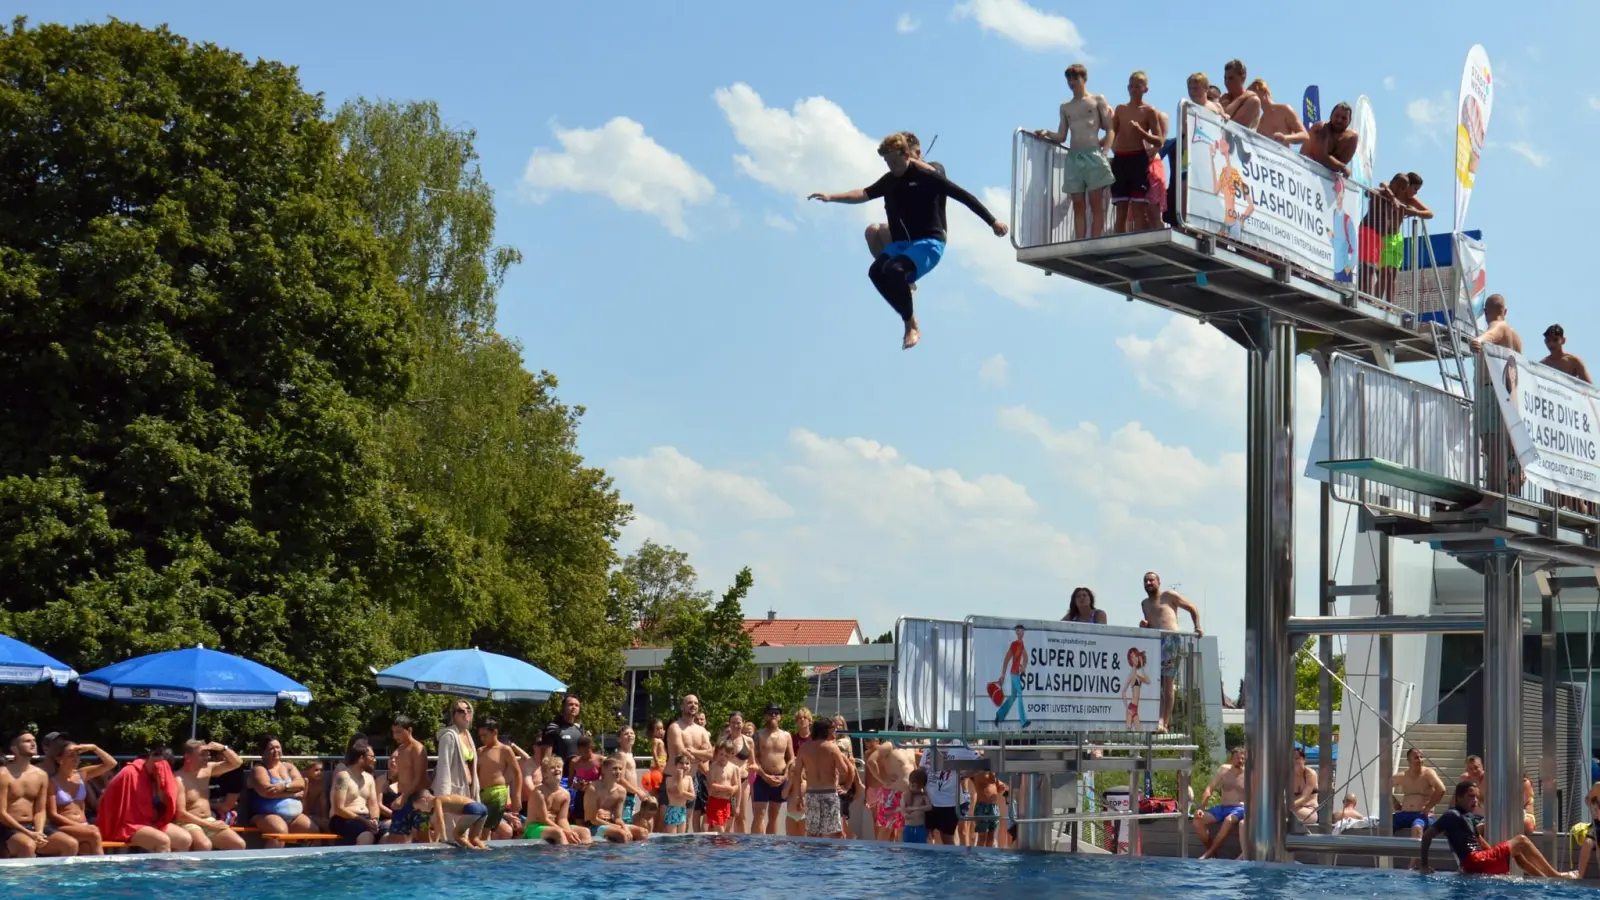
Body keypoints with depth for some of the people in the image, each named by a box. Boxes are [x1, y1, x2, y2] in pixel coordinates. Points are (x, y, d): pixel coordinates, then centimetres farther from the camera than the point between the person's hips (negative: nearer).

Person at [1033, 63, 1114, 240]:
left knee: (1096, 204, -6)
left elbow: (1110, 129, 3)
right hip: (1073, 157, 4)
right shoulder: (1065, 107, 19)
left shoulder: (1098, 100, 8)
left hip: (1093, 155, -4)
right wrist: (1047, 133, -4)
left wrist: (1104, 153, -10)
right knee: (1078, 206, -1)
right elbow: (1062, 137, 16)